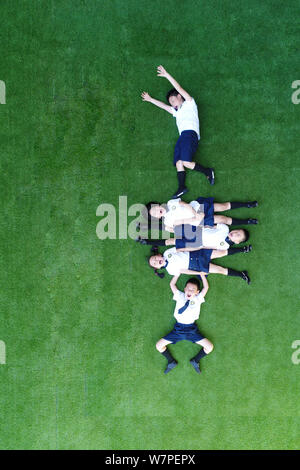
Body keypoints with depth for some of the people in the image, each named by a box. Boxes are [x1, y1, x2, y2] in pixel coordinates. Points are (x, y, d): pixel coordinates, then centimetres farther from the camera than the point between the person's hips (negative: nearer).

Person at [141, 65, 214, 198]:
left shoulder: (189, 103, 16)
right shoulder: (177, 112, 36)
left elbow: (179, 89, 5)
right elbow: (164, 106, 43)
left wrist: (167, 75, 1)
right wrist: (150, 99, 47)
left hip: (190, 134, -8)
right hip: (182, 137, 8)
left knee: (186, 162, -23)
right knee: (178, 162, -9)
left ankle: (208, 172, -12)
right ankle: (182, 187, -15)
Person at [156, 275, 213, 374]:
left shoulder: (198, 298, 9)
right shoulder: (180, 296, 10)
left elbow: (206, 287, 5)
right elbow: (172, 284, 12)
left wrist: (201, 273, 7)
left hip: (192, 329, 0)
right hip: (178, 328, 1)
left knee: (209, 347, -14)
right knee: (159, 345, -9)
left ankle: (195, 361, 11)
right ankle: (171, 362, 14)